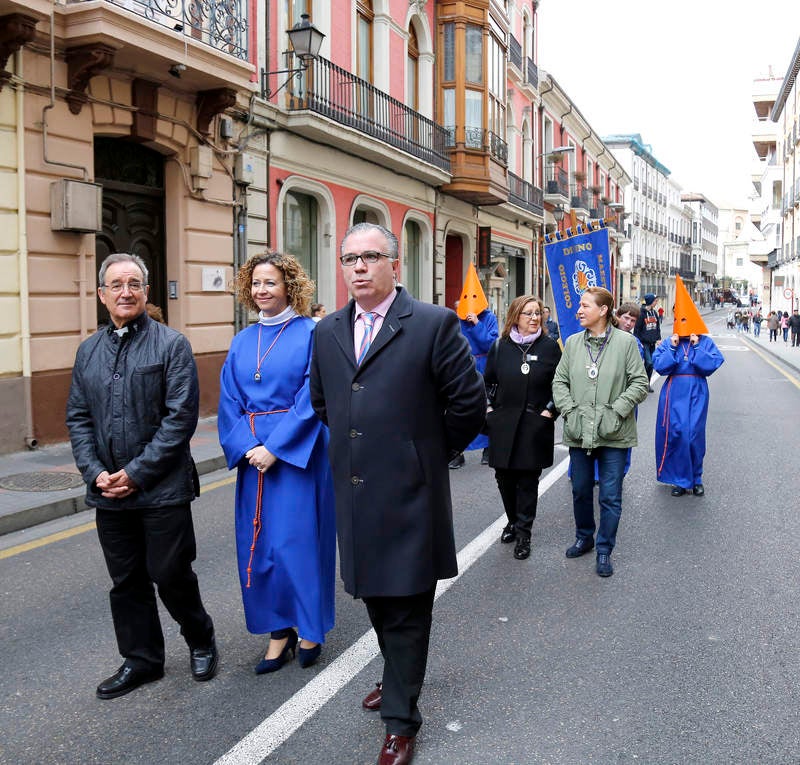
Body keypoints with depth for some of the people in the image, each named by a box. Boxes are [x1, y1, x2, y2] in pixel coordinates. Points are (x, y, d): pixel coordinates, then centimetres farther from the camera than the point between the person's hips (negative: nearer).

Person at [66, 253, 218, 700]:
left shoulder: (172, 345, -6)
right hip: (109, 494, 5)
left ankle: (201, 639, 29)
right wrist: (95, 472, -4)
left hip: (162, 490, -5)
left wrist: (137, 473, -14)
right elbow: (78, 419, 10)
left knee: (170, 575, 3)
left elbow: (181, 417, -12)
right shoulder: (88, 352, 10)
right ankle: (141, 660, 30)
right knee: (126, 582, 13)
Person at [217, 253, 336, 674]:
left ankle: (310, 628, 19)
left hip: (299, 451, -5)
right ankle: (278, 632, 20)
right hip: (253, 453, 5)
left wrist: (275, 447, -16)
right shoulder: (243, 341, 11)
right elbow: (229, 402, 8)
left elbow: (312, 398, -12)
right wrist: (245, 446, -8)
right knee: (258, 544, 7)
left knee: (298, 538, 0)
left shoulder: (310, 333, -5)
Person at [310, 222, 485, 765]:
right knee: (375, 597, 20)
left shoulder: (434, 324, -10)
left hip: (409, 494, -6)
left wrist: (433, 452, 2)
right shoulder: (329, 331, 8)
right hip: (355, 493, 6)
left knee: (406, 608, 5)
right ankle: (399, 678, 43)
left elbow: (468, 403, -7)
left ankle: (401, 718, 19)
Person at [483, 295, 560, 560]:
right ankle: (513, 521, 31)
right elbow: (488, 381, 14)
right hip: (503, 424, 2)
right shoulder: (501, 346, 4)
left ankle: (523, 533, 12)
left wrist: (550, 410, -4)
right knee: (504, 476, 9)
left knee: (528, 480, 2)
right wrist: (489, 407, 4)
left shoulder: (550, 346, -1)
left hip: (535, 426, -2)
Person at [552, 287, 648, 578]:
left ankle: (604, 550, 18)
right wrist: (569, 410, -5)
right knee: (580, 490, 16)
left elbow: (640, 383, -5)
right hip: (579, 431, 4)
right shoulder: (573, 343, 4)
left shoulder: (626, 342, -7)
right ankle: (584, 537, 37)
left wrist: (616, 411, -13)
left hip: (613, 433, -3)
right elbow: (559, 381, 8)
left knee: (610, 496, 3)